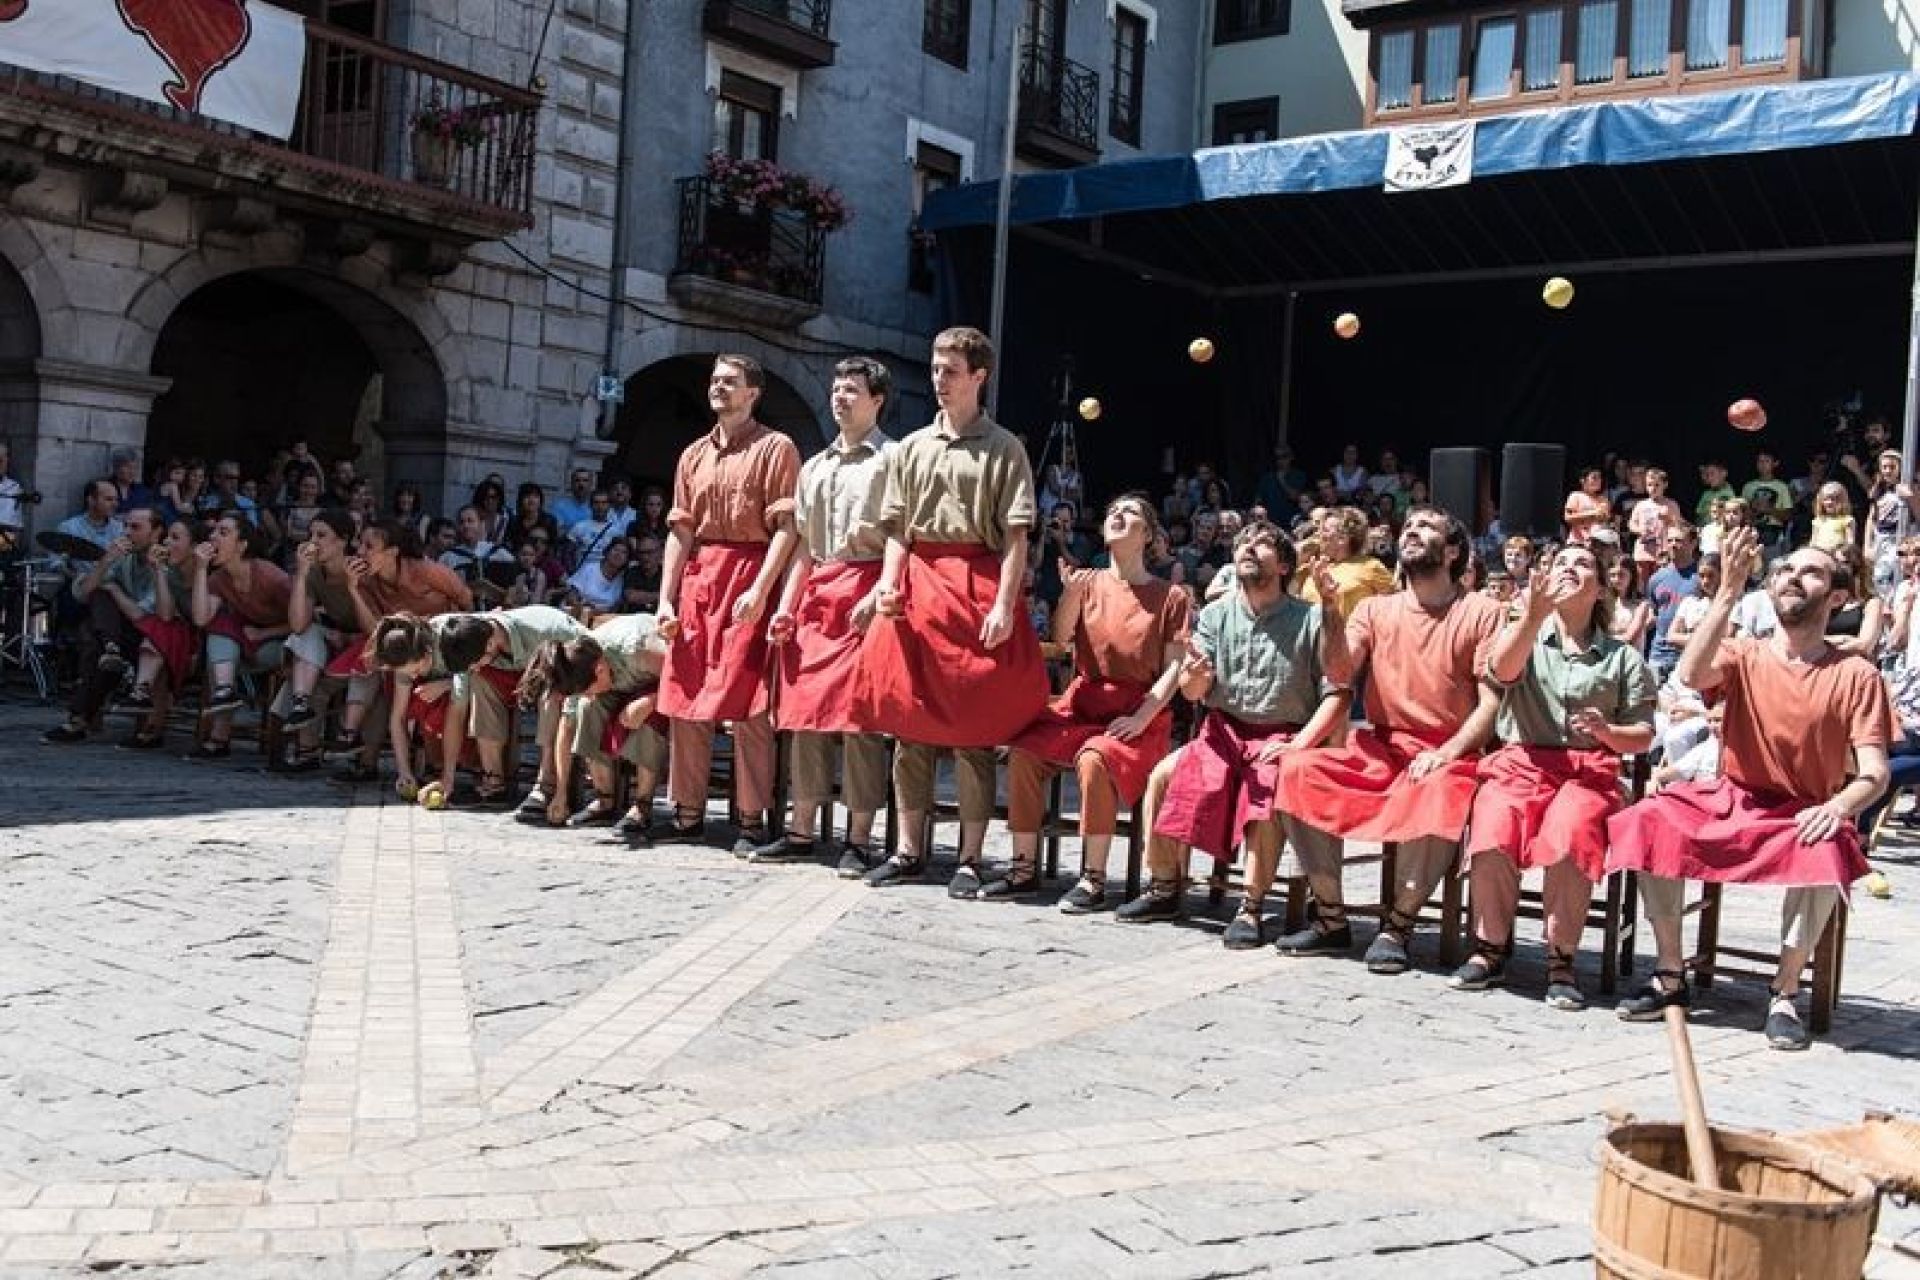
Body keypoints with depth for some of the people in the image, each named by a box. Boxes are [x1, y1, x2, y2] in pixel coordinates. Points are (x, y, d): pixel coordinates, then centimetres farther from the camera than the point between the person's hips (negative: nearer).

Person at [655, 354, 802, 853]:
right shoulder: (693, 455, 17)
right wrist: (665, 599, 6)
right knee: (685, 698, 6)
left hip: (748, 575, -6)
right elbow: (681, 532, 15)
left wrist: (759, 591, -18)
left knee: (745, 701, -7)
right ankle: (688, 811, 15)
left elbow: (786, 528, -8)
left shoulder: (775, 448, 0)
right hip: (697, 577, 6)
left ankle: (752, 819, -1)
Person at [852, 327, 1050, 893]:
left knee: (973, 728, -1)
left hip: (977, 585, -4)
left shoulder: (1003, 449, 2)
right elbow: (896, 529, 14)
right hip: (917, 585, 4)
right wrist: (888, 581, -3)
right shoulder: (912, 447, 14)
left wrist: (1003, 605, -13)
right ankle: (910, 850, 15)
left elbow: (1015, 537, -3)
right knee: (909, 720, 6)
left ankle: (971, 857, 6)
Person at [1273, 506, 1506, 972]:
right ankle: (1331, 918, -13)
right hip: (1380, 748, 4)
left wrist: (1445, 753, -18)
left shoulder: (1482, 612, 3)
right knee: (1298, 768, -21)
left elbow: (1492, 701, -4)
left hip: (1449, 754, -3)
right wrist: (1331, 605, -13)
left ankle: (1398, 926, -21)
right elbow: (1340, 674, -2)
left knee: (1440, 793, -38)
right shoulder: (1376, 608, 12)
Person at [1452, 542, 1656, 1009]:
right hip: (1520, 762, 0)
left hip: (1589, 770, 0)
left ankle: (1561, 961, -19)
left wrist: (1606, 733, -10)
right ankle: (1491, 949, -11)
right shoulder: (1522, 633, 15)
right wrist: (1535, 613, -26)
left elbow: (1642, 737, 13)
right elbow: (1502, 670, -10)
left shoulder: (1622, 657, 16)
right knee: (1491, 839, -31)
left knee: (1569, 840, -34)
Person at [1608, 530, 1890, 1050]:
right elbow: (1692, 674, -20)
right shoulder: (1744, 655, 3)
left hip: (1804, 815, -2)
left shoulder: (1856, 676, 0)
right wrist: (1729, 592, -23)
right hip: (1732, 801, 2)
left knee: (1825, 851, -36)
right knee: (1652, 821, -27)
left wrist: (1838, 806, -28)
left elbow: (1874, 772, -6)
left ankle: (1785, 993, -18)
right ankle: (1671, 977, -14)